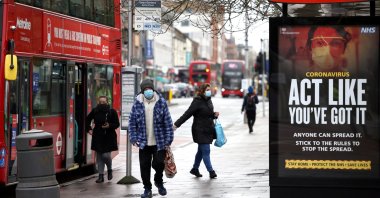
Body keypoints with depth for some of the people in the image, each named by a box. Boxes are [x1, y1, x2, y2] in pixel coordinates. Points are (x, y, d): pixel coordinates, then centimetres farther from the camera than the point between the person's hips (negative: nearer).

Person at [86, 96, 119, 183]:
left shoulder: (112, 112, -5)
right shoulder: (95, 111, 2)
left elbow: (117, 124, -1)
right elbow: (88, 120, 19)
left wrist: (109, 126, -18)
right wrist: (89, 129, 8)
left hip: (109, 137, -3)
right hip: (98, 137, 3)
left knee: (106, 155, -9)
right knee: (99, 157, 5)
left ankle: (109, 169, 21)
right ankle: (101, 176, 12)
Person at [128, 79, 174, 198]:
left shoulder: (161, 102, -4)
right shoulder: (137, 104, -1)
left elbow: (168, 122, -3)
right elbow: (132, 122, 3)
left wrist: (168, 139, -7)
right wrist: (133, 138, -6)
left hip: (159, 142, -1)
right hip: (144, 142, 1)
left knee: (158, 163, -5)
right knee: (144, 166, 5)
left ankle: (159, 181, 26)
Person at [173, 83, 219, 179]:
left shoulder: (208, 100, 9)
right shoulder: (197, 101, -15)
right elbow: (188, 114, -17)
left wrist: (214, 115, 0)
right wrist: (177, 124, -20)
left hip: (208, 130, 8)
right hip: (200, 130, -8)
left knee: (201, 151, 16)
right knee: (206, 151, -6)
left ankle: (195, 169, 29)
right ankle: (211, 171, 0)